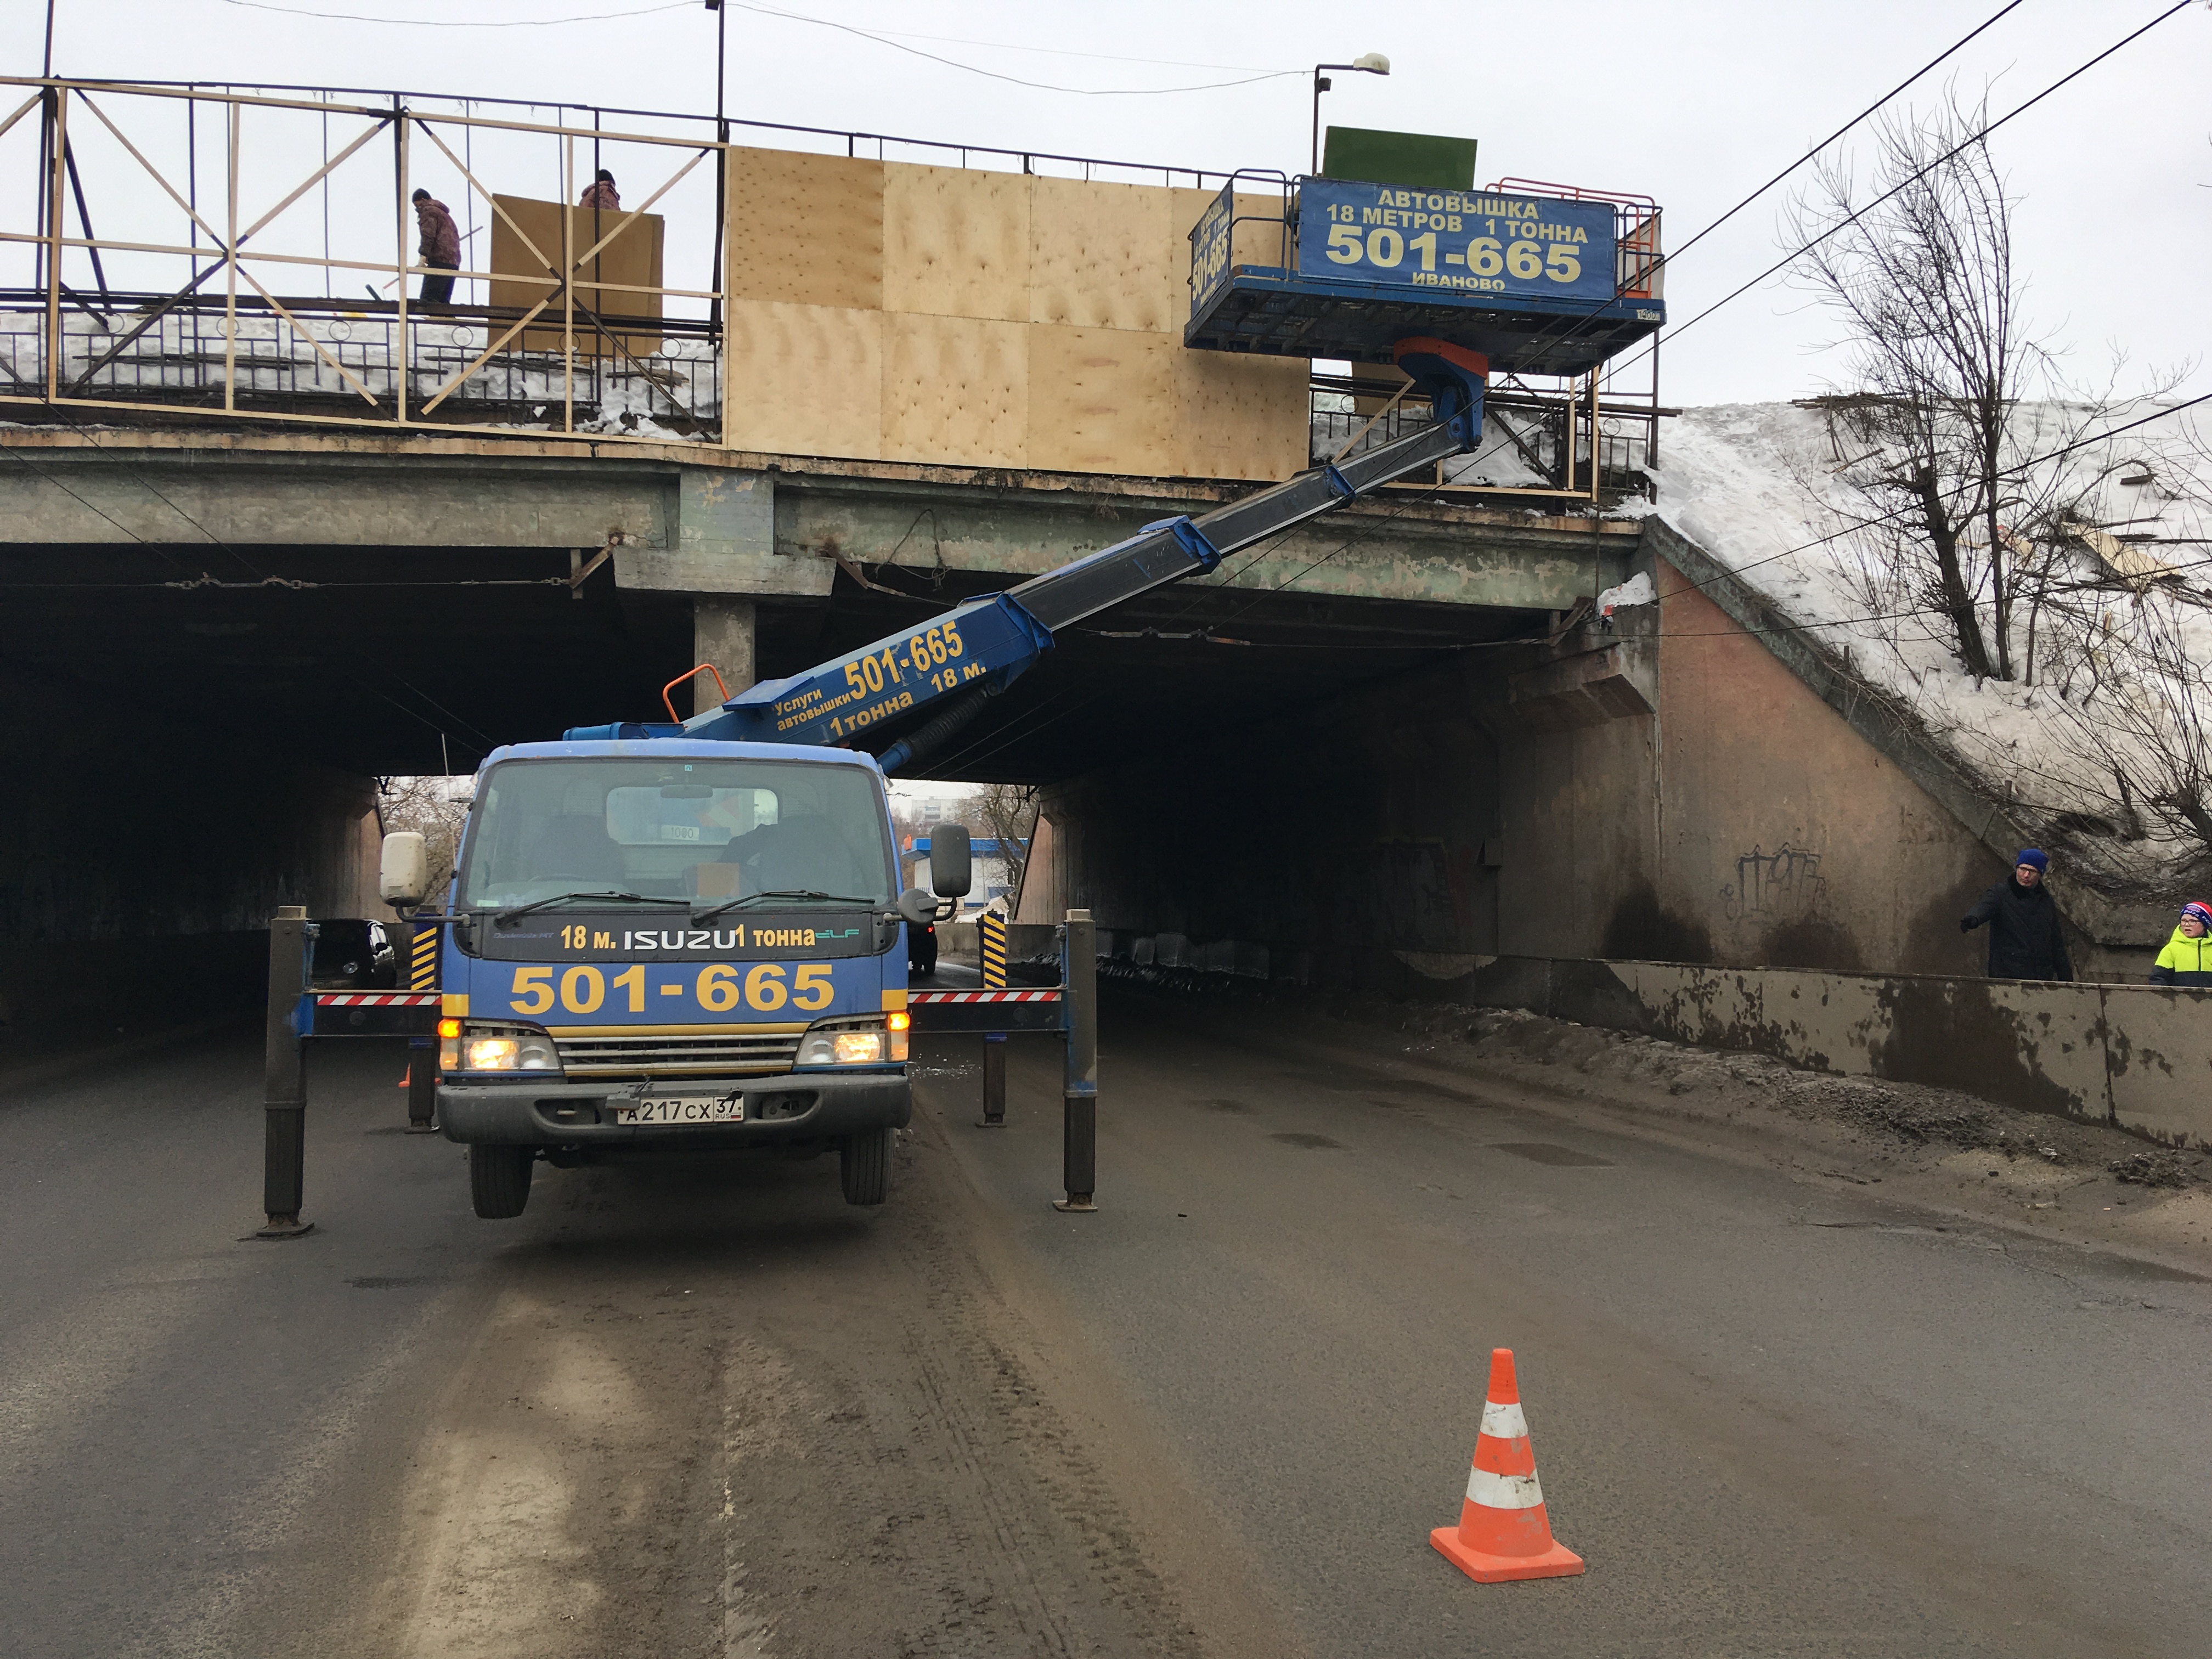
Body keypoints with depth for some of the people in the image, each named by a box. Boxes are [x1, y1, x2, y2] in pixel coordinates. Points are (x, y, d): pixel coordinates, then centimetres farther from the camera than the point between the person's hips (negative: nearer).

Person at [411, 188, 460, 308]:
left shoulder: (428, 211, 3)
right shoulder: (443, 212, 31)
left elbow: (428, 235, -12)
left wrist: (423, 255, -19)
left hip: (440, 259, -9)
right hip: (454, 260, 9)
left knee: (429, 299, -17)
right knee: (443, 300, 8)